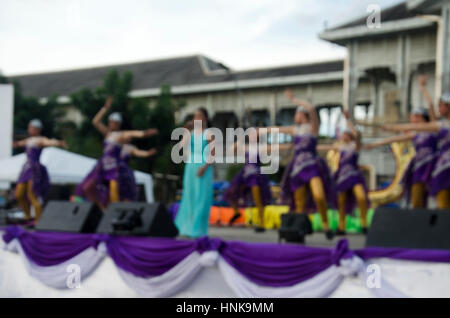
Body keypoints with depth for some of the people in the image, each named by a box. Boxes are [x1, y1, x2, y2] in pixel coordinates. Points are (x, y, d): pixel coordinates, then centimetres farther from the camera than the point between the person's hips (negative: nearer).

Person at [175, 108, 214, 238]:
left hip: (203, 167, -5)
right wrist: (187, 130, -9)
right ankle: (187, 228, 15)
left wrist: (204, 167, -18)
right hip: (190, 165, 5)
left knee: (201, 198, -3)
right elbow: (182, 145, -3)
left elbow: (213, 154, -8)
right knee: (189, 196, 7)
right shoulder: (191, 132, 11)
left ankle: (198, 230, 3)